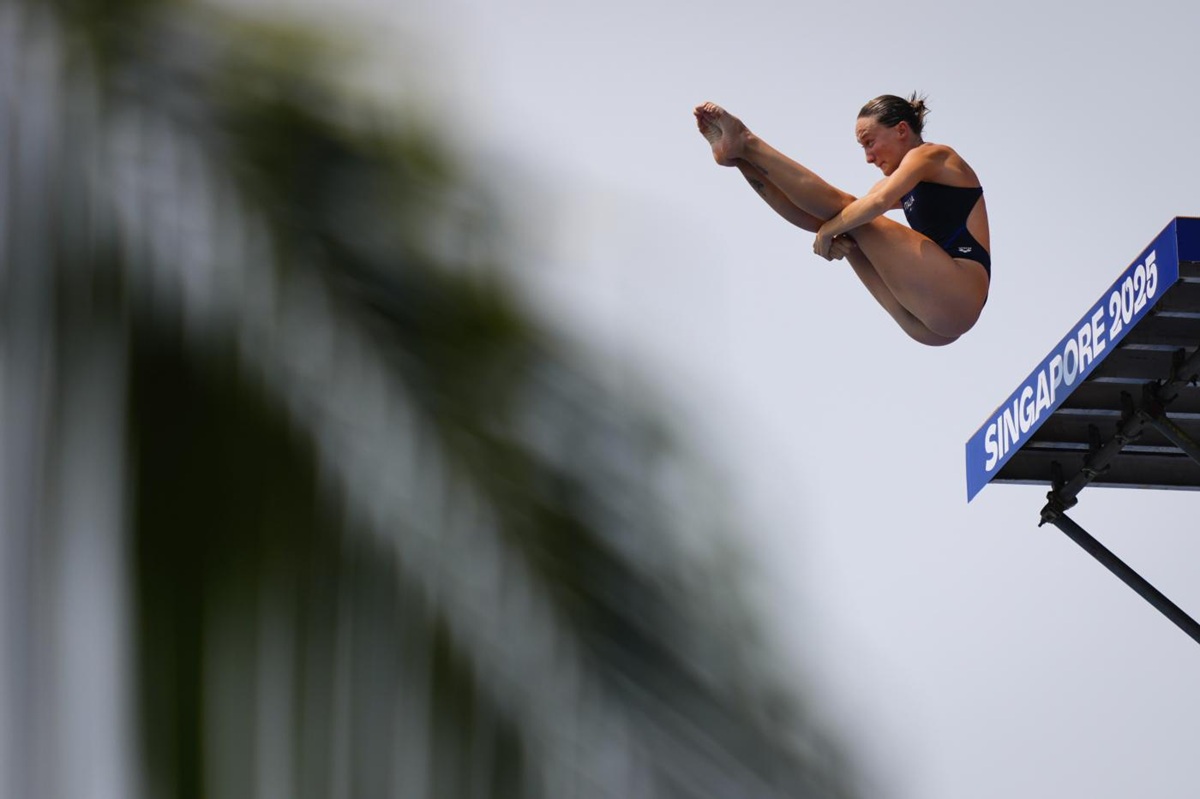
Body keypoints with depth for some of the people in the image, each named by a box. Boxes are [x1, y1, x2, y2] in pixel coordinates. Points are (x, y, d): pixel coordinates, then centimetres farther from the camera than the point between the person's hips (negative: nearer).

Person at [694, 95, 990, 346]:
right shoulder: (907, 182, 27)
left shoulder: (932, 155, 1)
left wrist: (830, 229, -10)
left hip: (956, 295, -8)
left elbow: (879, 201, -18)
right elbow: (819, 221, 21)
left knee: (845, 210, -11)